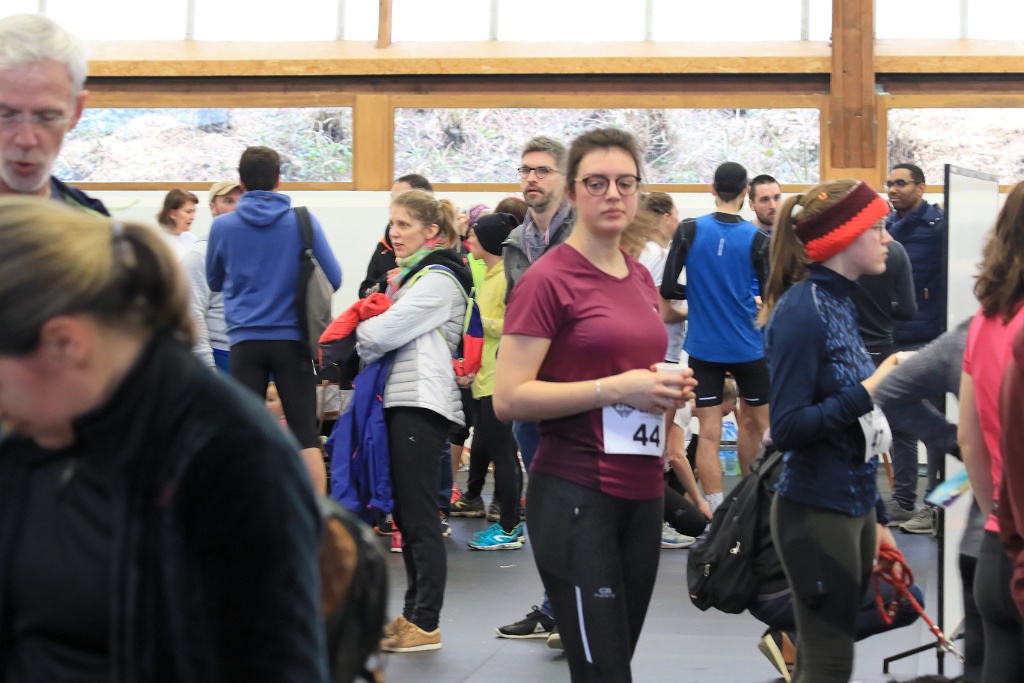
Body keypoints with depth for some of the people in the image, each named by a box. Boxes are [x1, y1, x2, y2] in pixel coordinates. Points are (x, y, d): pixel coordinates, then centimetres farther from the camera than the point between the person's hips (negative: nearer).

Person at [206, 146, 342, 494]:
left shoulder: (223, 226, -1)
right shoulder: (304, 222, -5)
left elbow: (215, 282, 14)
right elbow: (333, 278, 1)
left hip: (245, 339, 1)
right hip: (291, 338, -1)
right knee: (305, 433, 3)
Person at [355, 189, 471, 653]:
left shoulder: (437, 278, -10)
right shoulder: (412, 275, 21)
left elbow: (385, 332, -15)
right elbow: (389, 335, 20)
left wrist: (358, 339, 4)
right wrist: (366, 341, 1)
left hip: (421, 403, -10)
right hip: (401, 400, 10)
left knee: (420, 516, -8)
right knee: (406, 515, 12)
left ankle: (426, 624, -4)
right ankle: (413, 615, 18)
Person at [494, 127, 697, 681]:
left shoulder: (641, 277, 12)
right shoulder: (547, 279, -11)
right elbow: (508, 398, -17)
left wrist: (669, 388, 5)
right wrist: (614, 389, -21)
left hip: (641, 491, 8)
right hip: (575, 495, -7)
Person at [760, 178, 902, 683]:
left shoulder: (839, 303, 10)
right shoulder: (801, 310, -15)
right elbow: (787, 429, -19)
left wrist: (875, 518, 18)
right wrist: (868, 393, -24)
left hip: (854, 509, 8)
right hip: (815, 513, -8)